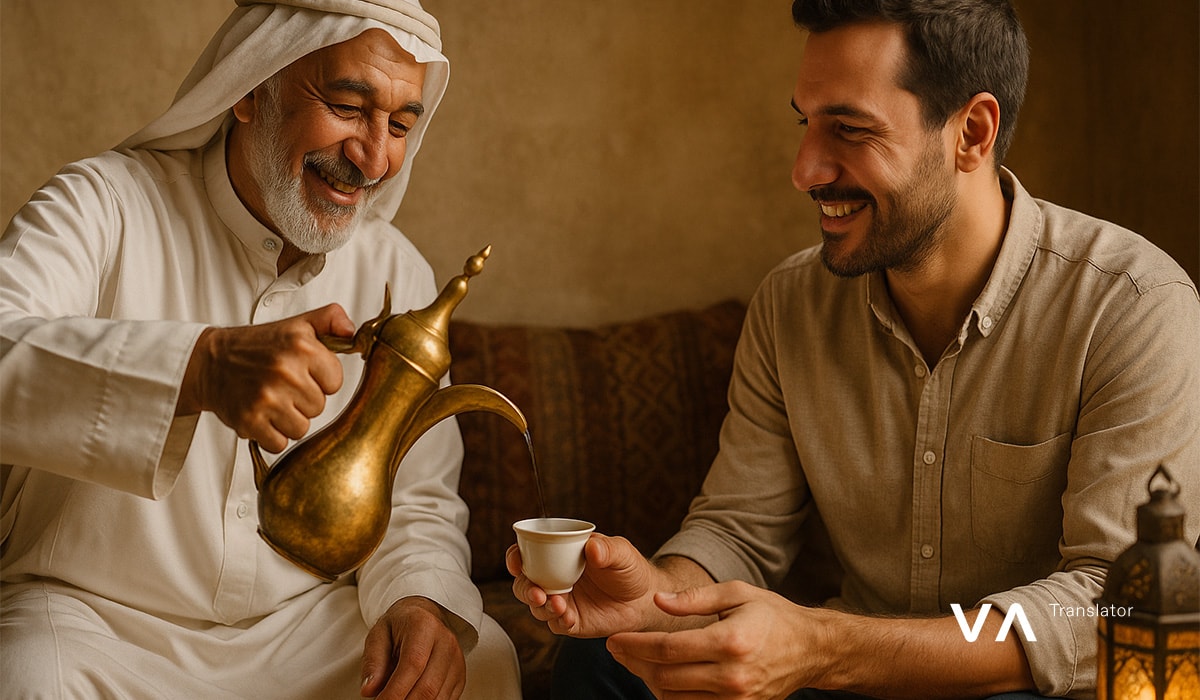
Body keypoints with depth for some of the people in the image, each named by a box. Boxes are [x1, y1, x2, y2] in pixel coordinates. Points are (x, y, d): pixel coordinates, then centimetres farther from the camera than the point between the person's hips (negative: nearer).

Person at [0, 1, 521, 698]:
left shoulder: (400, 275, 3)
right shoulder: (104, 205, -11)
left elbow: (420, 501, 6)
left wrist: (420, 600, -16)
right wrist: (200, 364, -45)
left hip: (308, 617, 4)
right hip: (94, 613, -3)